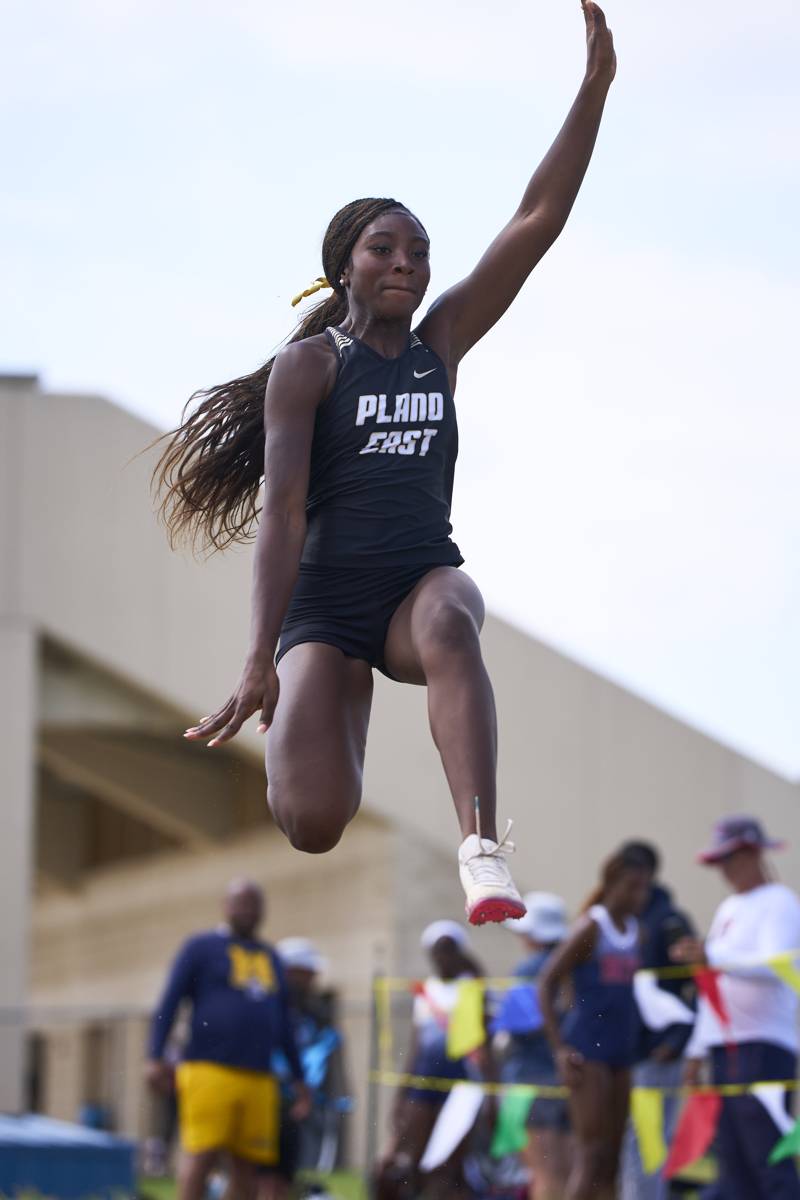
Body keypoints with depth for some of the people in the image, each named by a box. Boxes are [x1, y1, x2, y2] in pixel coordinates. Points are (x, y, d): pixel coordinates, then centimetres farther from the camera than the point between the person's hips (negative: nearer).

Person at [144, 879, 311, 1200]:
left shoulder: (270, 958, 21)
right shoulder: (202, 948, 5)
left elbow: (283, 1025, 24)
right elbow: (168, 1004, -1)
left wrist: (299, 1079, 20)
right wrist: (156, 1058, -12)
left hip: (258, 1078, 5)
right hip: (209, 1073, -5)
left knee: (246, 1167, 1)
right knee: (201, 1156, -12)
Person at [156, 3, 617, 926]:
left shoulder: (440, 344, 11)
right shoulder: (309, 365, -1)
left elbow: (538, 220, 4)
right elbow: (281, 507, -13)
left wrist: (595, 87, -3)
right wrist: (261, 660, -24)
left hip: (424, 579, 3)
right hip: (326, 604, -3)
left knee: (450, 620, -38)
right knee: (314, 826, -19)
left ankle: (483, 854, -48)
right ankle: (335, 726, 22)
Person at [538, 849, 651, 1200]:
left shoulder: (636, 933, 12)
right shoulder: (591, 929, -6)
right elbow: (546, 985, -9)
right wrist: (559, 1048, -15)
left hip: (621, 1051, 7)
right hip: (588, 1050, -7)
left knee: (610, 1158, 5)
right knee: (591, 1153, -13)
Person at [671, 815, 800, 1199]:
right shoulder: (728, 908, 22)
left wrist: (712, 956, -34)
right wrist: (697, 1049, 23)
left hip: (763, 1048, -9)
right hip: (724, 1047, 9)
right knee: (733, 1165, 6)